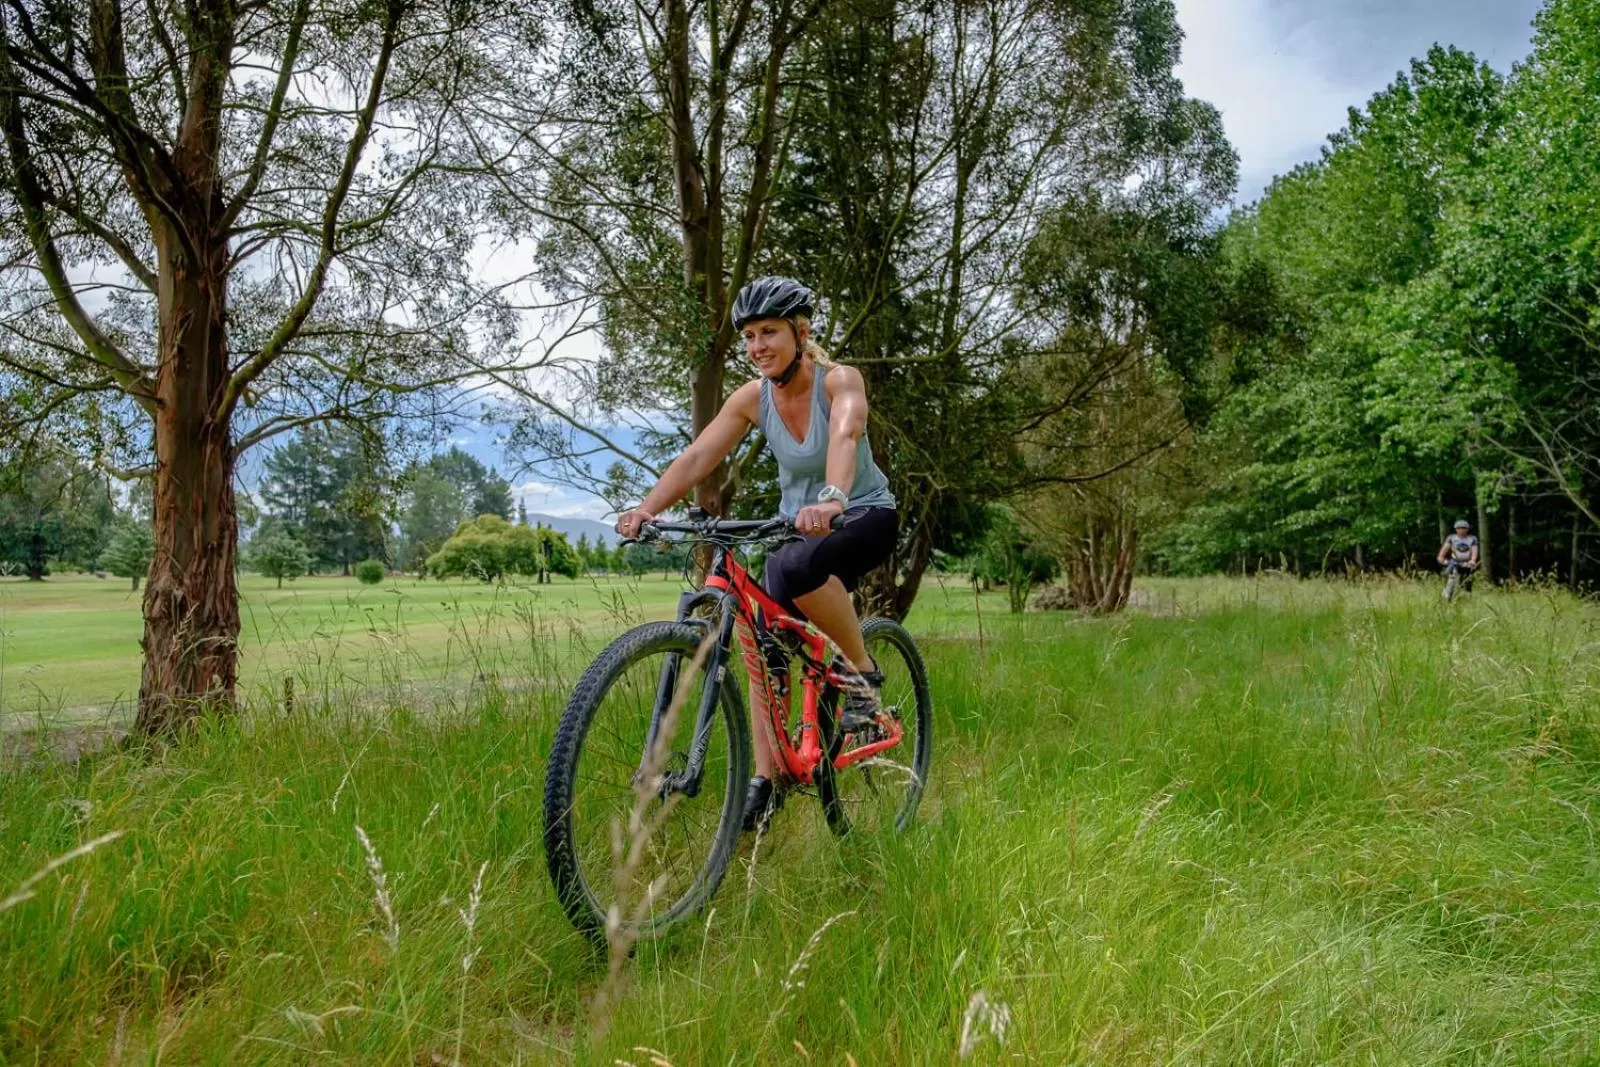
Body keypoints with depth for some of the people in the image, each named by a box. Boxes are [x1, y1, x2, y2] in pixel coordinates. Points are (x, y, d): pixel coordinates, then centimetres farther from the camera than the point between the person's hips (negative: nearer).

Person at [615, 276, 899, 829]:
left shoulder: (839, 381, -20)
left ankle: (864, 675, -16)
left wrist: (832, 499, -62)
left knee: (798, 566, -37)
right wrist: (646, 508, -33)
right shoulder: (752, 397, -7)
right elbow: (696, 458, -16)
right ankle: (763, 780, 2)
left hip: (865, 516, -5)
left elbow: (845, 436, -41)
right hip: (795, 525, 5)